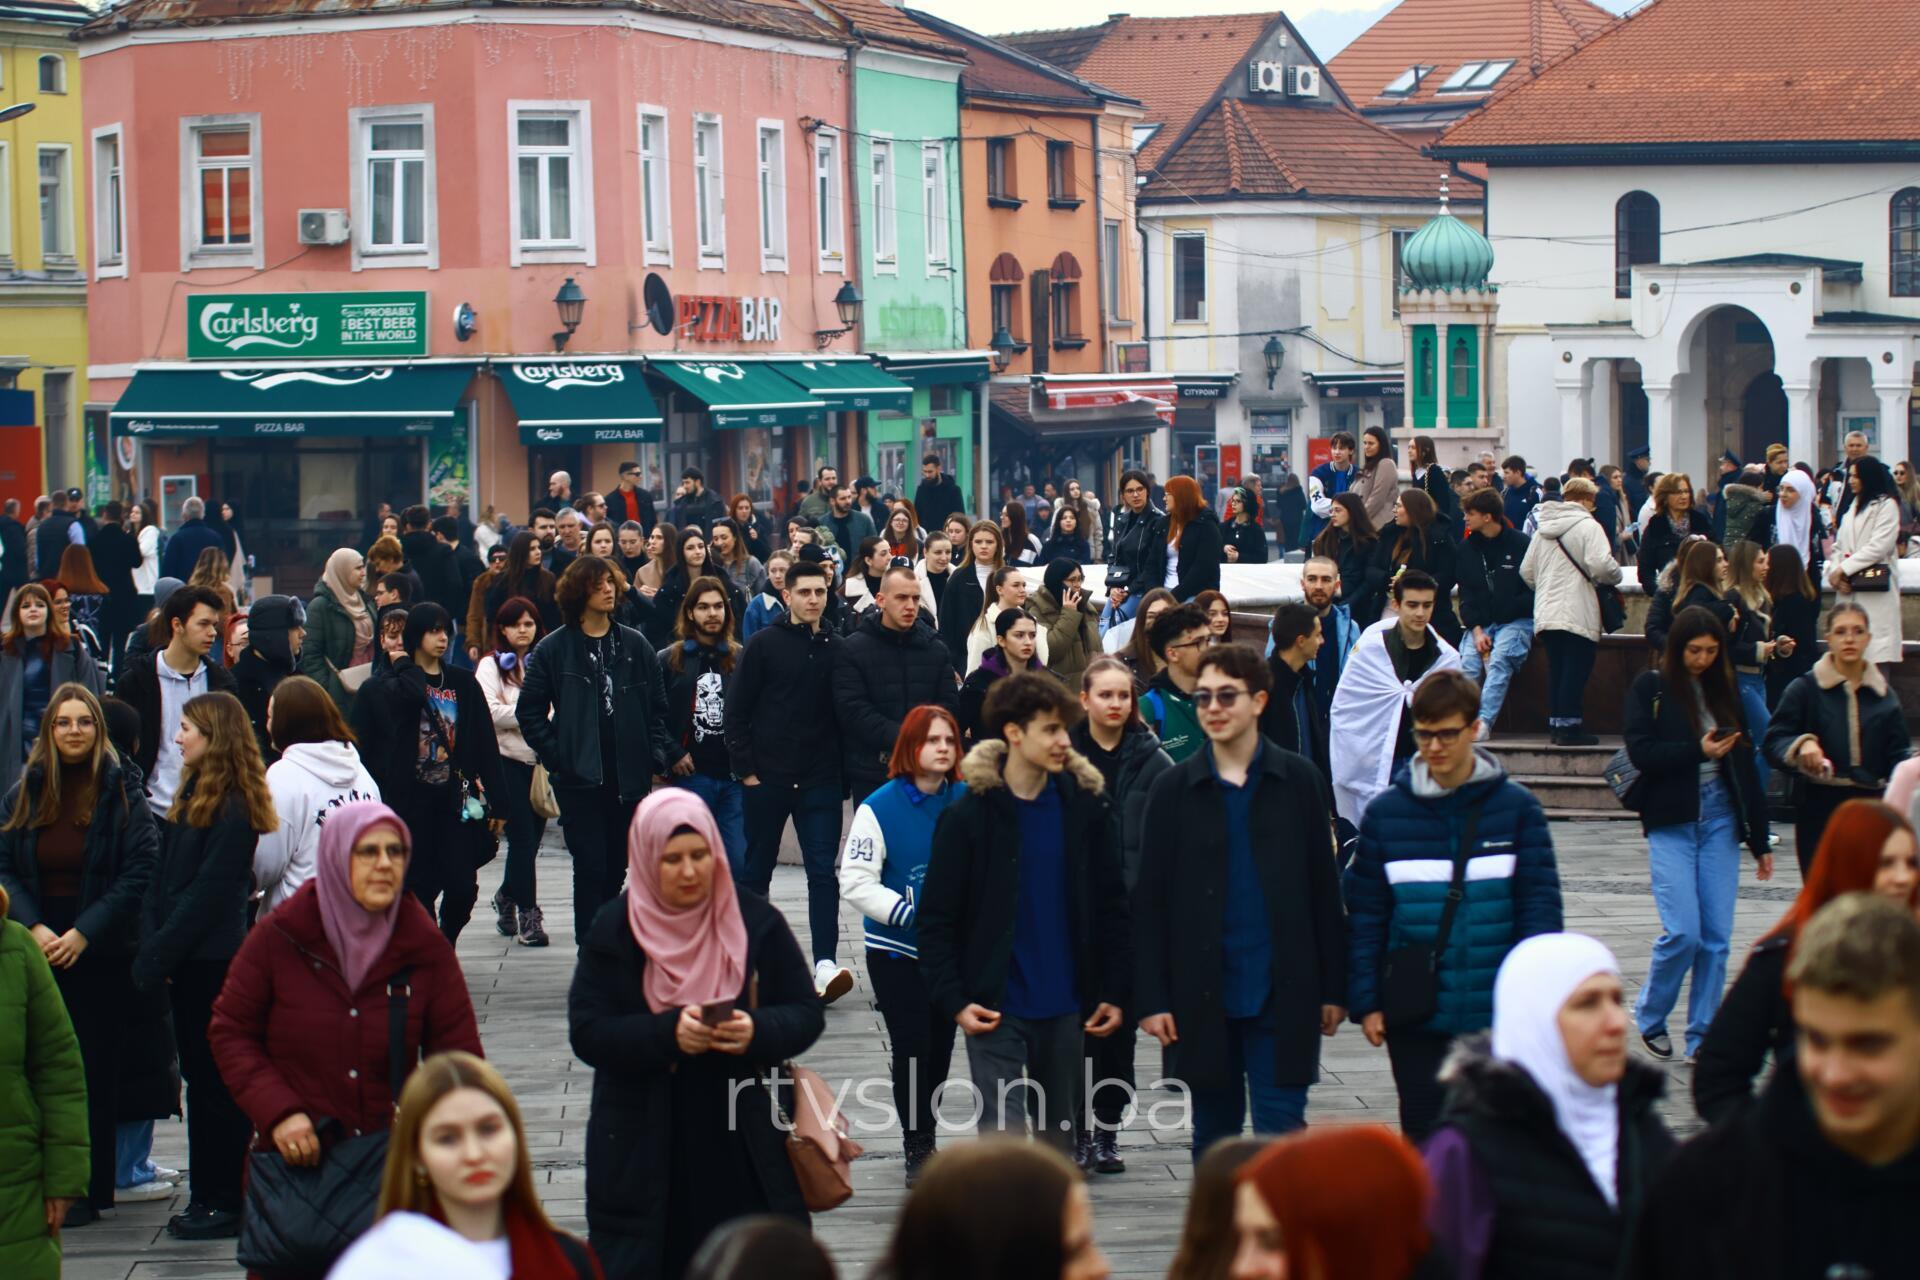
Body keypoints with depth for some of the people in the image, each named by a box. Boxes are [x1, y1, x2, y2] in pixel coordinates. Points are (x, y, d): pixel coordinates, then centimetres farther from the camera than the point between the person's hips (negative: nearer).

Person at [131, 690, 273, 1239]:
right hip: (185, 959, 9)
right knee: (199, 1072, 12)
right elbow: (163, 879, 11)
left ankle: (226, 1203, 2)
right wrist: (151, 943, -1)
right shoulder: (191, 794, 13)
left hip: (214, 960, -9)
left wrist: (159, 952, -17)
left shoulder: (235, 807, -14)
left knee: (215, 1077, -3)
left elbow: (209, 891, -18)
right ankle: (208, 1197, 19)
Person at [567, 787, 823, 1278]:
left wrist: (757, 1031, -19)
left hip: (744, 1148, 1)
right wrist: (666, 1032, -23)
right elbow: (586, 1031, -7)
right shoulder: (615, 929, -1)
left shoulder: (756, 921, 2)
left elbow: (807, 1014, 3)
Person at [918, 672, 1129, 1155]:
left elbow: (1111, 907, 7)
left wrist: (1114, 992, 3)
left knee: (1058, 1134, 13)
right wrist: (954, 1001, -11)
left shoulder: (1085, 807, 3)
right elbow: (937, 917, -4)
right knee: (1003, 1133, -7)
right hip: (996, 1006, -3)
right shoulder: (969, 816, -6)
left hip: (1065, 1006, 3)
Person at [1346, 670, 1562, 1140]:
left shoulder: (1517, 807, -1)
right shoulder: (1386, 812, 0)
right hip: (1417, 1015, 0)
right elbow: (1365, 913, 3)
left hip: (1497, 1015, 0)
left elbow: (1540, 903, 0)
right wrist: (1366, 1001, 0)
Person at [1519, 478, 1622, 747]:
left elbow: (1526, 571, 17)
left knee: (1556, 670, 11)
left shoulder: (1543, 528, 15)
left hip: (1546, 612, 7)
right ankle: (1569, 726, -7)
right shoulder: (1587, 525, -7)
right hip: (1577, 613, -7)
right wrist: (1615, 576, 1)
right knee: (1577, 670, -4)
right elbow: (1600, 564, -19)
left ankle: (1557, 724, 13)